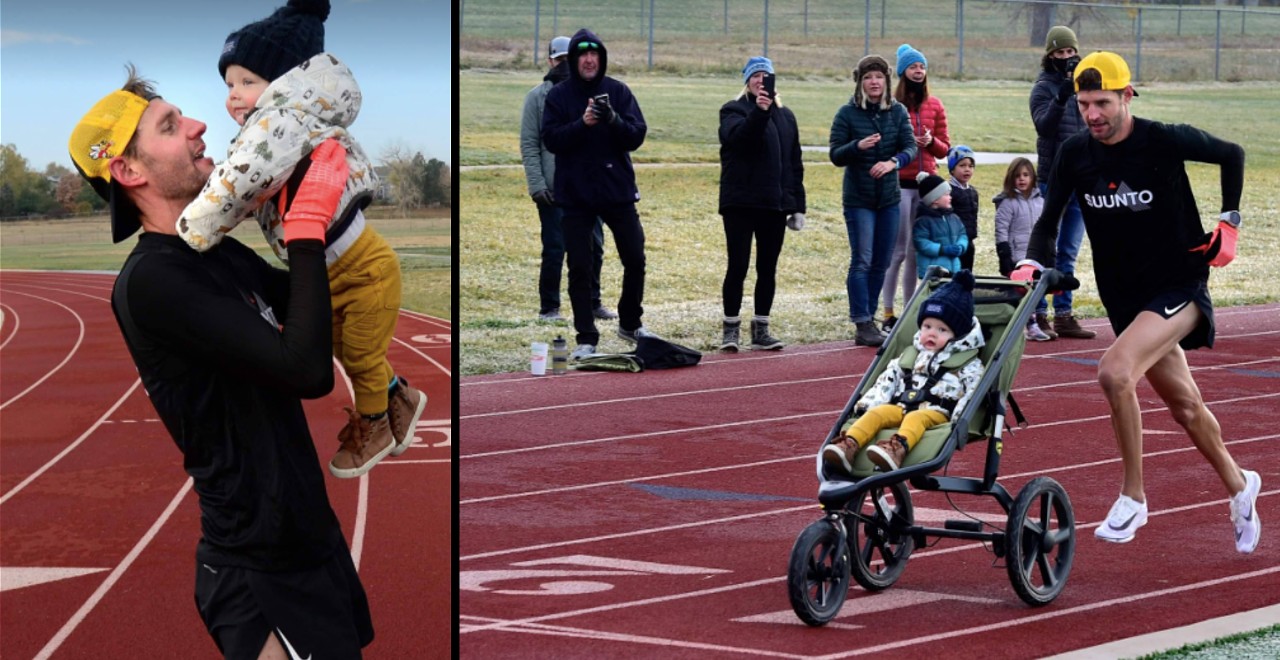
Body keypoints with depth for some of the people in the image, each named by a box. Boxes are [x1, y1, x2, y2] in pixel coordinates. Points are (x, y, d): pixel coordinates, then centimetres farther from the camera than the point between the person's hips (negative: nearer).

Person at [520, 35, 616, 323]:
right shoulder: (538, 96, 0)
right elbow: (529, 145, -3)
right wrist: (537, 184, -11)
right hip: (554, 188, -4)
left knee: (594, 246, 8)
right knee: (555, 248, -2)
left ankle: (592, 302, 20)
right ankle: (549, 307, 7)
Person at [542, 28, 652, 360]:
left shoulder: (618, 91, 1)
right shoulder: (558, 96, -1)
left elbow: (637, 136, -5)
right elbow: (551, 139, -10)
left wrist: (614, 120, -24)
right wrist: (582, 123, -25)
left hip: (618, 189, 2)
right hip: (576, 195, -2)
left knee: (635, 260, 9)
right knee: (579, 268, 0)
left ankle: (630, 323, 29)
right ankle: (586, 338, 6)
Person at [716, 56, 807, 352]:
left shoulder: (785, 116, 14)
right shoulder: (734, 111, 1)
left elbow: (795, 163, 15)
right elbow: (737, 137, -22)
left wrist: (798, 205, 9)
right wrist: (759, 111, -35)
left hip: (775, 204, 4)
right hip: (740, 203, -4)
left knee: (768, 268, 7)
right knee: (738, 266, -4)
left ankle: (761, 329, 14)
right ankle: (730, 328, 4)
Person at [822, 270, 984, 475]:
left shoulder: (968, 364, 11)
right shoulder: (910, 355, 28)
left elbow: (972, 394, -1)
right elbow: (888, 380, 22)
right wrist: (868, 403, 7)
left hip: (936, 412, -5)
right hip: (900, 407, 5)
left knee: (915, 418, -36)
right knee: (877, 413, -24)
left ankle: (898, 449, -67)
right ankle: (849, 446, -46)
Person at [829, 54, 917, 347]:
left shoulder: (898, 111, 2)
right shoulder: (847, 113, -5)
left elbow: (911, 146, -4)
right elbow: (836, 155, -6)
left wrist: (893, 162, -24)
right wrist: (858, 146, -26)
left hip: (889, 197, 4)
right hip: (858, 198, -4)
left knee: (881, 263, 8)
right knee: (862, 261, -9)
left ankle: (868, 318, 19)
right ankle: (862, 325, -8)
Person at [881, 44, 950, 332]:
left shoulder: (934, 106, 10)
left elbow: (944, 149, 13)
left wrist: (931, 141, -8)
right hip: (899, 182, -5)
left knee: (918, 250, 8)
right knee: (898, 250, -6)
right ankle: (888, 313, -2)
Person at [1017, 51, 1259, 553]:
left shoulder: (1166, 141, -17)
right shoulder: (1075, 154, -5)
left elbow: (1232, 155, 1)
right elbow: (1049, 220, 1)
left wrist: (1229, 224, -3)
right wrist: (1032, 264, -18)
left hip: (1179, 289, -5)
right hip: (1125, 298, 5)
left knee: (1115, 371, -28)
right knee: (1184, 405, 17)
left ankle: (1133, 496, -13)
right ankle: (1239, 485, 42)